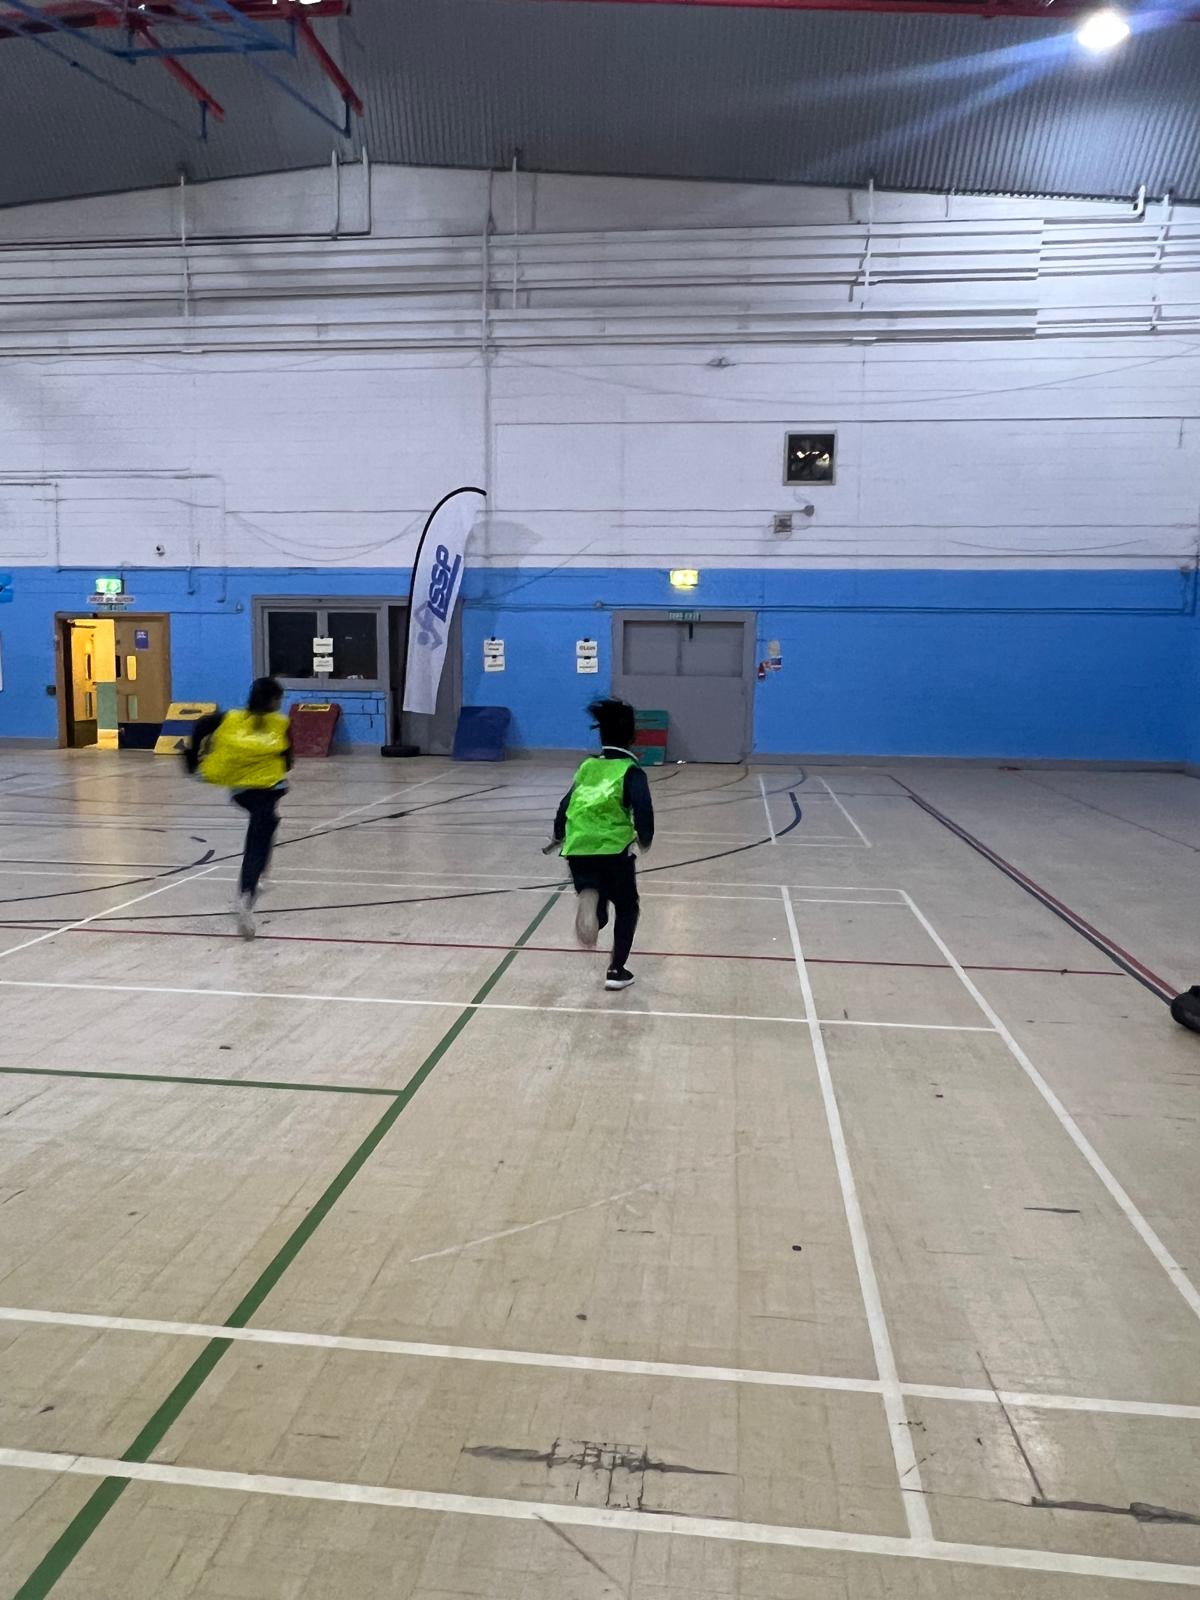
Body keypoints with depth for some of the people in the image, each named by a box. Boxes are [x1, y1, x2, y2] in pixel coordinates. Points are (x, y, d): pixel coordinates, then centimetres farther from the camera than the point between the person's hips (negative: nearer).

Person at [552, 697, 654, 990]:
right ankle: (616, 971, 18)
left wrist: (559, 836, 35)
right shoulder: (631, 771, 0)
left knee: (596, 914, 12)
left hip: (578, 849, 4)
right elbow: (643, 809, -14)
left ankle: (587, 900, -25)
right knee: (626, 908, 20)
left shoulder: (587, 767, 15)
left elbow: (566, 804, 17)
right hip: (613, 849, -4)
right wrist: (646, 840, 5)